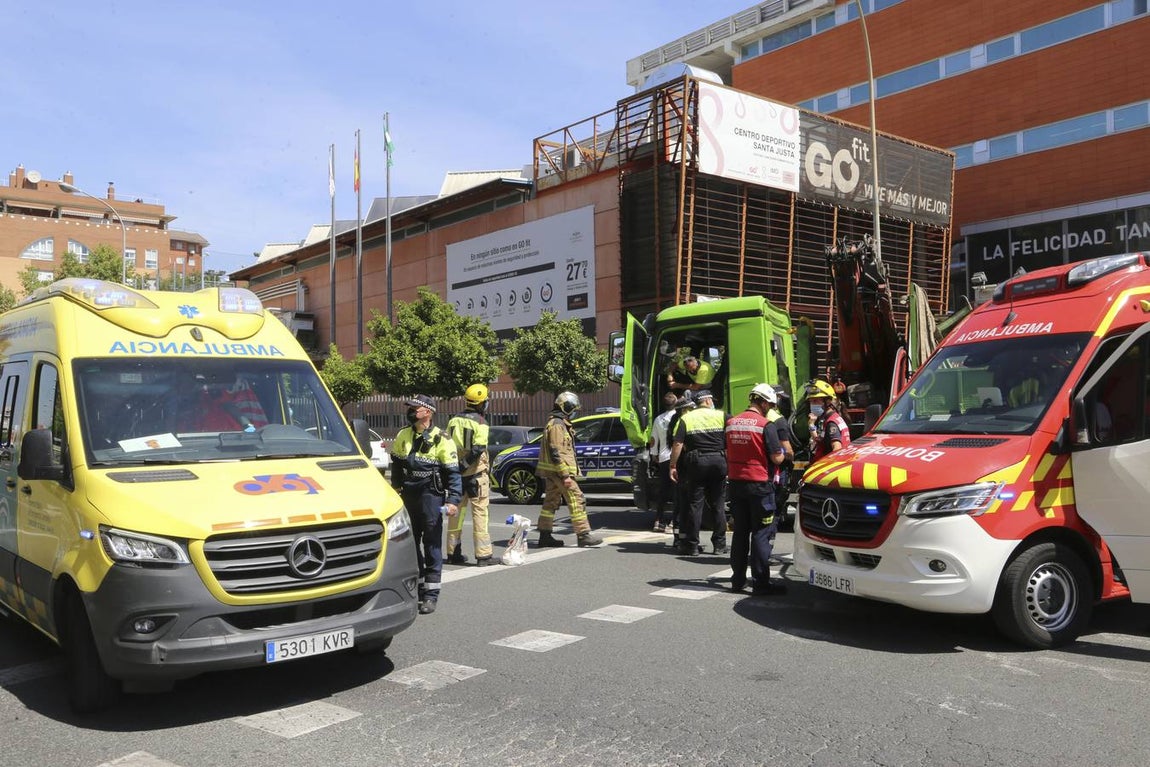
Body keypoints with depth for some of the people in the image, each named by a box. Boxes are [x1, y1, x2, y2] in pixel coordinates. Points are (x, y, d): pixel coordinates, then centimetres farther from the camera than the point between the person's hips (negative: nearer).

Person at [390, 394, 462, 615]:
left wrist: (453, 501, -14)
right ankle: (416, 587, 26)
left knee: (432, 545, -2)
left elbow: (453, 473, -7)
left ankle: (431, 594, 3)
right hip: (408, 497, 6)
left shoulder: (441, 440, -7)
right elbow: (396, 467, 19)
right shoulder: (402, 436, 8)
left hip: (431, 497, -6)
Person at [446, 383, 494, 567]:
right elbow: (478, 449, -22)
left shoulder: (454, 421, 9)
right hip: (476, 474, -6)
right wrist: (464, 466, -15)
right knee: (479, 513, -3)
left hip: (457, 474, 6)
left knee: (456, 513, 13)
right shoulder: (480, 423, -10)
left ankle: (453, 553, 19)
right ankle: (483, 555, -4)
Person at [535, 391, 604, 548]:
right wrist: (565, 475, -23)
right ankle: (583, 535, -9)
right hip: (558, 470, -11)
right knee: (576, 499, -10)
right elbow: (555, 452, -21)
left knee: (551, 502, 11)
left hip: (551, 472, 11)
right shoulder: (557, 425, -15)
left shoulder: (559, 423, 20)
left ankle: (545, 535, 15)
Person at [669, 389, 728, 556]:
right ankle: (720, 544, 14)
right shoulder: (721, 416, 4)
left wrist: (673, 466, -2)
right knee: (717, 503, 10)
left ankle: (692, 544, 5)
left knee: (695, 503, 4)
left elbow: (678, 444, -6)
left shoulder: (686, 418, 2)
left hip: (696, 462, -1)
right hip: (719, 461, 1)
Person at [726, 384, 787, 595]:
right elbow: (776, 458, -13)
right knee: (762, 533, 0)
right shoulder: (765, 425, -13)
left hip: (735, 482, 6)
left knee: (740, 532, 14)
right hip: (759, 483, -6)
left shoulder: (731, 423, 7)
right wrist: (782, 453, 8)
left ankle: (738, 579, 20)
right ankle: (760, 582, 0)